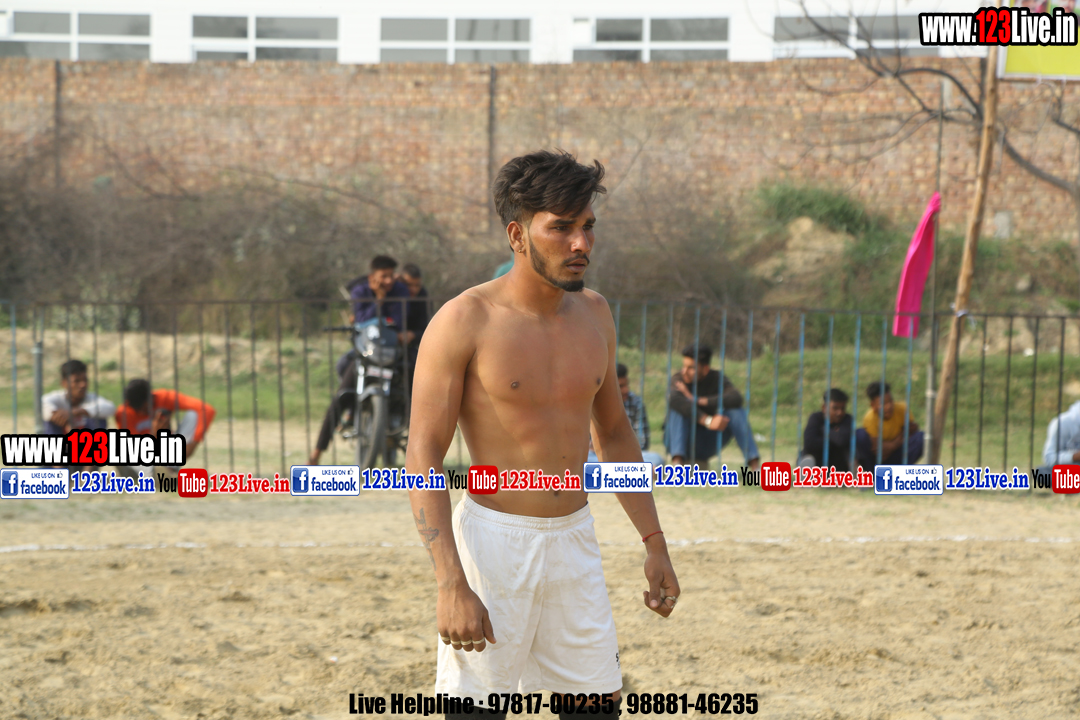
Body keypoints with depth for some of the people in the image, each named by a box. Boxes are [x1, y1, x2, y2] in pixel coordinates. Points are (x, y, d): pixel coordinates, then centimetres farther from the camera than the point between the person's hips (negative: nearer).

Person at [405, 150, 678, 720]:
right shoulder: (465, 322, -12)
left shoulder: (593, 314, 7)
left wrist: (654, 543, 15)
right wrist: (451, 584, -22)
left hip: (574, 542, 6)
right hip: (493, 540, -6)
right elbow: (422, 457, -13)